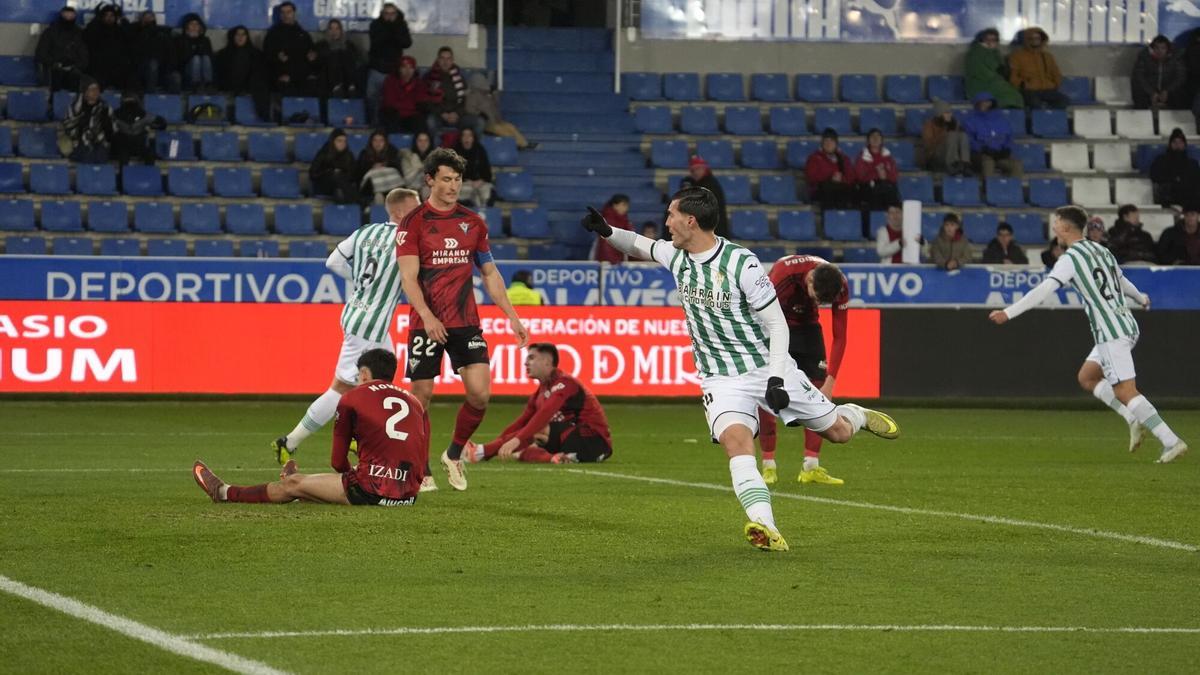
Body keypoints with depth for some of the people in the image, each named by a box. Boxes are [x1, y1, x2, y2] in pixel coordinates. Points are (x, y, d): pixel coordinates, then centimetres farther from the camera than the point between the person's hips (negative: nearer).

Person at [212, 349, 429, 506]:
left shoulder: (351, 398, 5)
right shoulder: (415, 403, 16)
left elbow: (338, 462, 8)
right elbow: (423, 462, 16)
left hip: (372, 489, -5)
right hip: (409, 496, 5)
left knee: (294, 484, 16)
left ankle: (224, 493, 32)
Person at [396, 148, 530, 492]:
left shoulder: (473, 223, 10)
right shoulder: (414, 223, -3)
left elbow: (490, 274, 17)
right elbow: (408, 276, -11)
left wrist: (513, 317, 10)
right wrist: (427, 316, -26)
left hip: (466, 322, 3)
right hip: (427, 324, -3)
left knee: (480, 393, -9)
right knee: (421, 396, -1)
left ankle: (454, 454, 14)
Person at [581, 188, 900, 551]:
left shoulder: (742, 264, -18)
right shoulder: (676, 256, -1)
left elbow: (777, 324, -13)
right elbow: (641, 245, 22)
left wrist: (776, 379, -21)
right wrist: (606, 231, 3)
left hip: (769, 368, -3)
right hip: (721, 380, 3)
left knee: (837, 431, 7)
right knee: (736, 441, -27)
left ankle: (858, 415, 46)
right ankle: (766, 530, -38)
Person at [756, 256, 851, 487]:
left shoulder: (840, 287, -23)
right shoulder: (784, 275, -36)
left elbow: (839, 336, -14)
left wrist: (830, 381, -18)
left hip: (807, 326, 4)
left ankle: (811, 467, -2)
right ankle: (768, 466, -6)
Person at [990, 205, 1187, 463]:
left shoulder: (1071, 258, -9)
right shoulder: (1101, 251, 17)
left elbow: (1044, 290, -19)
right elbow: (1122, 281, 34)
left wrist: (1008, 313, -22)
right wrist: (1140, 298, 55)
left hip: (1111, 332, -9)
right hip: (1126, 325, 9)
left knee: (1125, 391, -9)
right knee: (1087, 377, 18)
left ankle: (1171, 442, -15)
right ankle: (1135, 420, 7)